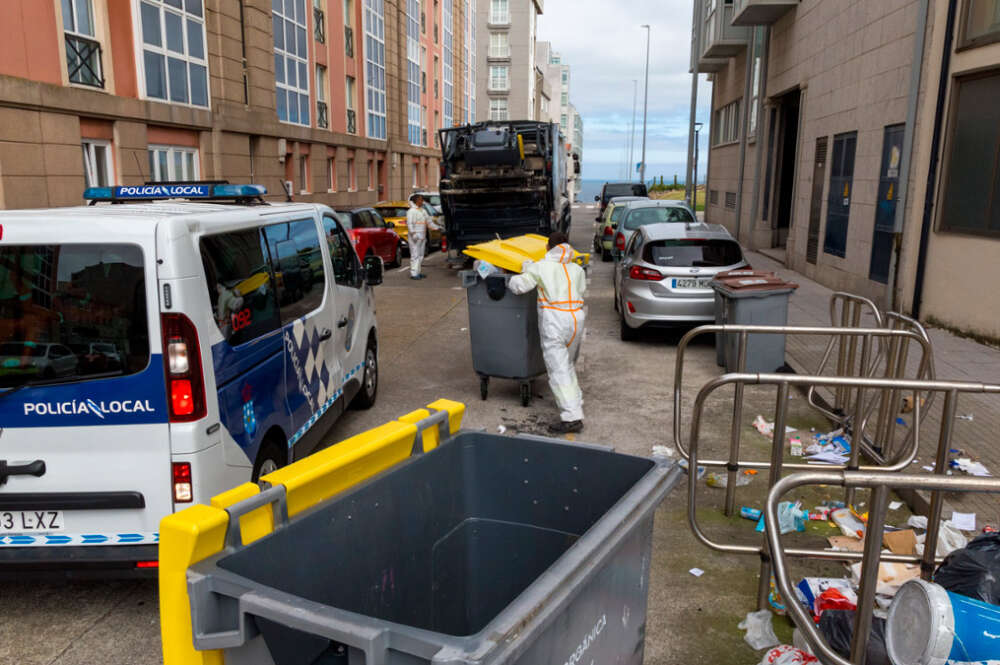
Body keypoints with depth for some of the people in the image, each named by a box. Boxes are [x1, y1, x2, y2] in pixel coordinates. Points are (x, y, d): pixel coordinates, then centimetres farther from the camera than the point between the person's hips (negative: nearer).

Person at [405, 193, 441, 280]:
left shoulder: (423, 211, 17)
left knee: (420, 256, 11)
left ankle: (417, 272, 17)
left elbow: (429, 221, 23)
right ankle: (413, 274, -11)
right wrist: (413, 234, -27)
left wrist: (437, 227, 16)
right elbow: (409, 223, -17)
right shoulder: (411, 211, -9)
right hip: (415, 237, -9)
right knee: (415, 255, -11)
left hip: (422, 237, 9)